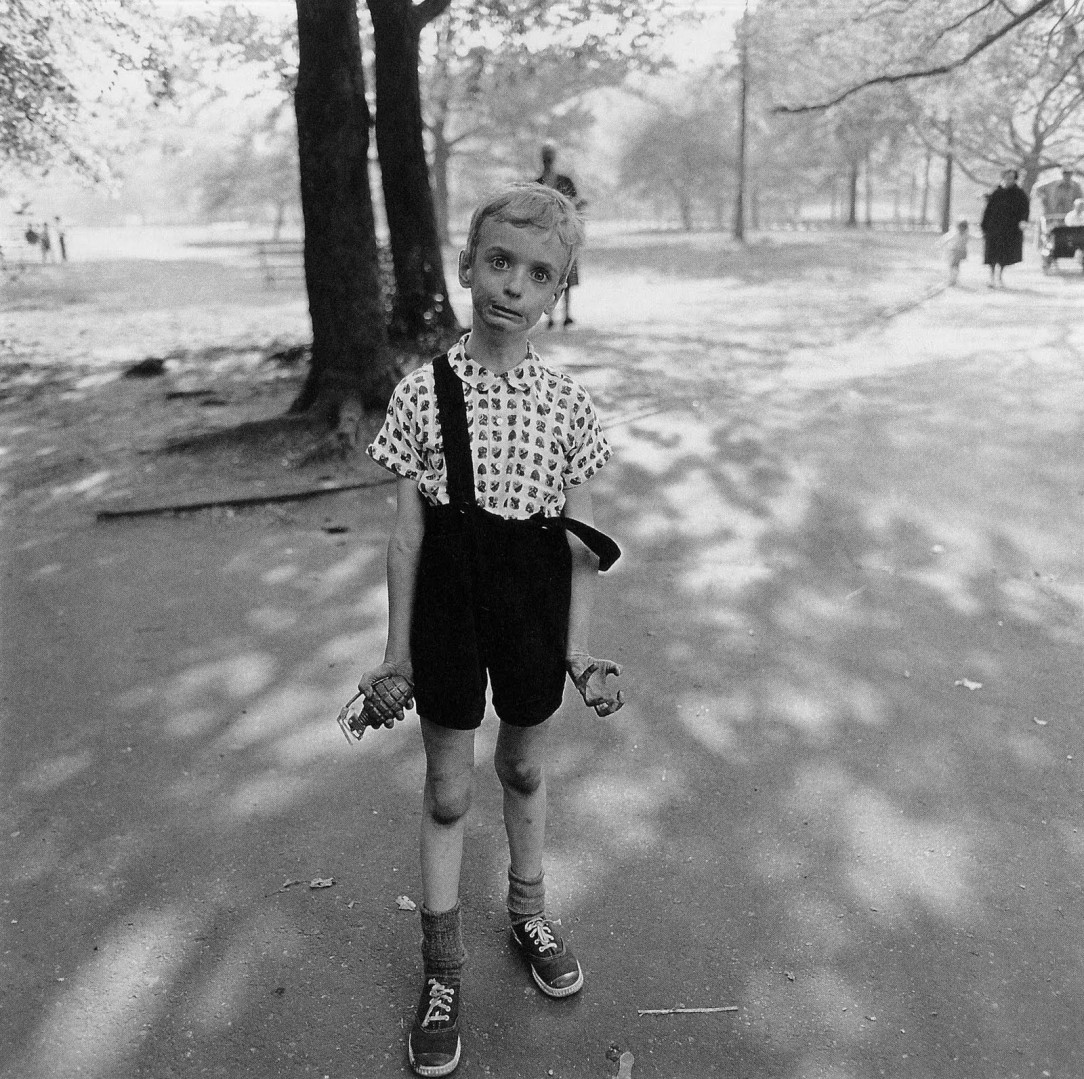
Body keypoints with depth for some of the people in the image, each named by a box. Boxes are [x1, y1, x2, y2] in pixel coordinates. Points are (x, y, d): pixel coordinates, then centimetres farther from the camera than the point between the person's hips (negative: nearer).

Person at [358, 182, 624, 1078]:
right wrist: (397, 652, -2)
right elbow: (407, 532, -5)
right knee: (448, 788, 11)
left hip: (533, 609, 1)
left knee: (526, 769, 20)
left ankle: (529, 911, 47)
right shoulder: (423, 394, -9)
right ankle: (443, 969, 29)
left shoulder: (568, 404, -6)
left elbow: (580, 540, -1)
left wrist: (578, 648, -2)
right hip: (451, 608, -1)